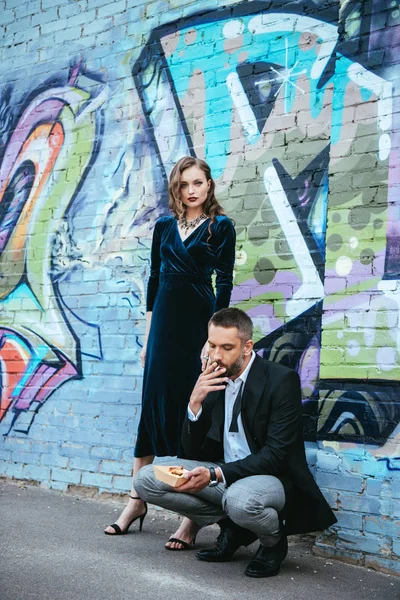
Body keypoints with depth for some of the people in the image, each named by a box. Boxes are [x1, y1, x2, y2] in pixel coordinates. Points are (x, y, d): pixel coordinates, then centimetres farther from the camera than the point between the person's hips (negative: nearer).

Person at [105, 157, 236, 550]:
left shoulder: (220, 226, 0)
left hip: (200, 320, -5)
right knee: (153, 404, 7)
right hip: (165, 321, 5)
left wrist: (214, 337, -14)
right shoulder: (164, 226, 13)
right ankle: (138, 498, 17)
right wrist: (148, 334, 12)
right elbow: (154, 281, 15)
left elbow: (224, 283, -6)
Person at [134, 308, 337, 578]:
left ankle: (274, 540, -3)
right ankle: (233, 527, 5)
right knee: (146, 479, -8)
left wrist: (216, 474, -29)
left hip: (272, 478, -6)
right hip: (223, 475, 6)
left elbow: (276, 455, -19)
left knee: (240, 499, -40)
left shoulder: (282, 379, -14)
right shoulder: (211, 382, 3)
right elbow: (192, 453, 3)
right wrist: (195, 403, -14)